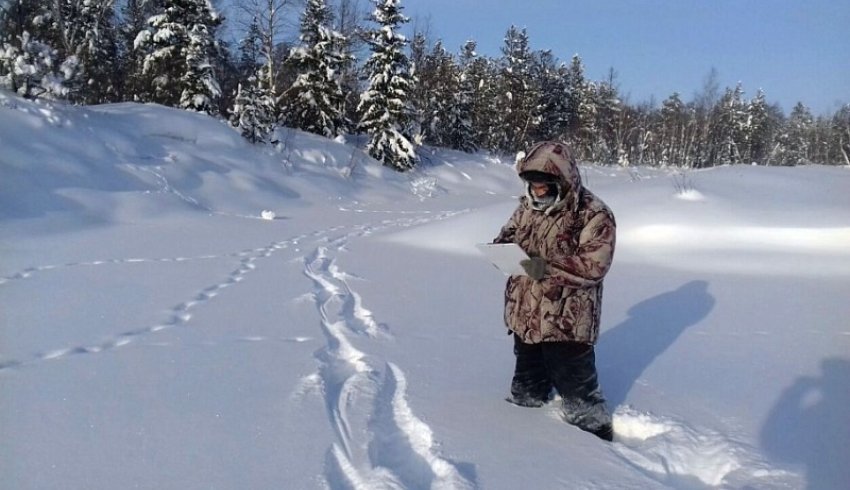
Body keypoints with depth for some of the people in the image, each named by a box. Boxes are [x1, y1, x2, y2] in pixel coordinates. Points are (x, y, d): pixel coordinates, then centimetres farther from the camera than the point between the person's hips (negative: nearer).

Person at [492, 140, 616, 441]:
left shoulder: (594, 215, -17)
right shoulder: (529, 205, 4)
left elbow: (593, 266, -22)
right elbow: (510, 233, 17)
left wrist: (548, 267, -32)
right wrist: (502, 248, -8)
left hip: (567, 321, -7)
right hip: (525, 315, 7)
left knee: (576, 387, 4)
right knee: (527, 378, 26)